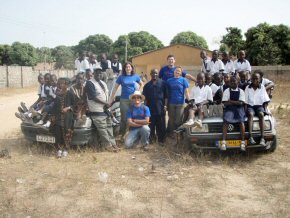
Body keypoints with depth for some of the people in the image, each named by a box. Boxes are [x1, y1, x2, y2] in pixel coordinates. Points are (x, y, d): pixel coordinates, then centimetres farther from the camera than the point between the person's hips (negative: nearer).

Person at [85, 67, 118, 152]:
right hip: (97, 110, -8)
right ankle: (107, 145, 0)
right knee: (102, 129, -7)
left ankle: (112, 143, 16)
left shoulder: (103, 83, 18)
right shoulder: (90, 83, -10)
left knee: (109, 127, 10)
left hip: (106, 109, 9)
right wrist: (106, 103, -14)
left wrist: (107, 105, 0)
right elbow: (94, 97, -18)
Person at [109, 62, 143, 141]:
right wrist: (111, 100, -4)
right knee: (124, 118, 1)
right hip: (124, 100, -1)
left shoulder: (136, 76, 5)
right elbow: (115, 88, 0)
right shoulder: (121, 77, 1)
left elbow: (141, 84, 21)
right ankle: (122, 135, 12)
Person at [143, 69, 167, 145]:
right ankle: (151, 139, 14)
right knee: (151, 125, 4)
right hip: (150, 108, 2)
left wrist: (165, 105, -5)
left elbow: (165, 95, 3)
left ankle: (161, 140, 10)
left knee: (161, 125, 2)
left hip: (160, 108, -2)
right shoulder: (147, 85, 13)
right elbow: (145, 98, 12)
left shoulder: (162, 83, 6)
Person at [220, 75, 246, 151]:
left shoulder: (241, 91, 8)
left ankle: (243, 142, -23)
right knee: (226, 122, -26)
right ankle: (223, 142, -30)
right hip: (229, 108, 0)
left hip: (239, 108, 0)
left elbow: (241, 103, -4)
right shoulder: (227, 91, 8)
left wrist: (231, 101, -5)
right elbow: (225, 103, -2)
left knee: (241, 121, -26)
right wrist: (236, 102, -6)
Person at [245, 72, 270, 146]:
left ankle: (262, 138, -38)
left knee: (261, 114, -32)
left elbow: (265, 100, 7)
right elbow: (245, 101, 2)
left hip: (259, 106, 1)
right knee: (251, 114, -34)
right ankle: (250, 137, -43)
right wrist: (245, 109, -11)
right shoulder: (248, 88, 3)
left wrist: (265, 110, -3)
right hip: (250, 106, -1)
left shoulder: (262, 87, 6)